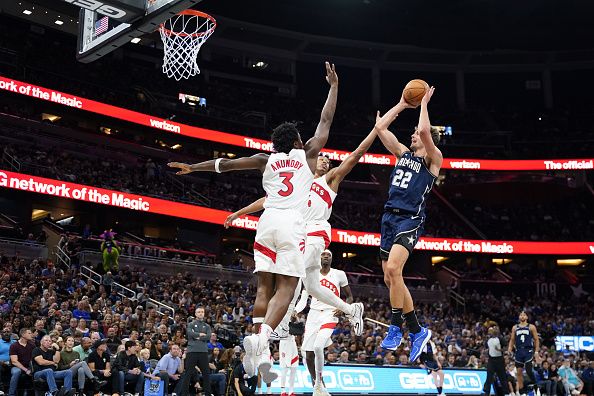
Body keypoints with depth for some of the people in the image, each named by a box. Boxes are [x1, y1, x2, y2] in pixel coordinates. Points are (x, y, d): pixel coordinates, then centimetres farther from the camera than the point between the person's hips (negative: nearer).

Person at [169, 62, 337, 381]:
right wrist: (334, 86, 29)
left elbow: (227, 163, 17)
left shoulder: (266, 160, 17)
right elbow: (326, 120, 20)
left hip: (266, 222, 3)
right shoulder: (307, 155, 13)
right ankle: (260, 337, -29)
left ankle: (261, 352, -1)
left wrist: (193, 167, 26)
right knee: (285, 288, -7)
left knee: (264, 286, 6)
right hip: (291, 224, -3)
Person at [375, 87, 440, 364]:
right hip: (389, 217, 8)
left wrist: (423, 103, -3)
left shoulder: (433, 158, 1)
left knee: (393, 269, -26)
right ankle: (417, 332, 17)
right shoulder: (403, 153, 19)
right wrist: (402, 104, 19)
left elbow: (424, 130, -17)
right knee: (390, 279, 6)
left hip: (410, 219, -7)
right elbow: (380, 127, 15)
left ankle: (396, 328, -13)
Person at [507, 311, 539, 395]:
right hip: (518, 351, 4)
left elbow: (536, 340, 3)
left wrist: (536, 351, -5)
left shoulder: (531, 327, 2)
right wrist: (510, 347, -3)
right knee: (519, 372, 4)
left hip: (528, 351, -4)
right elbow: (512, 339, 15)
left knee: (528, 370, -15)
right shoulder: (515, 328, 11)